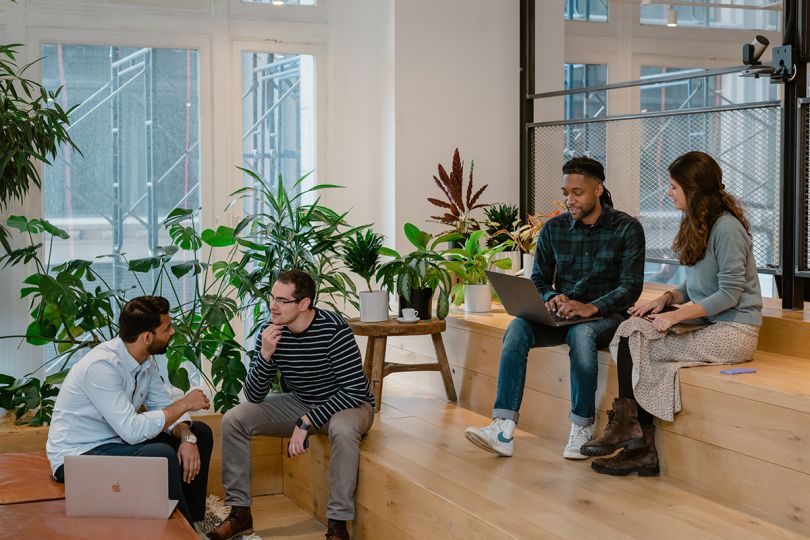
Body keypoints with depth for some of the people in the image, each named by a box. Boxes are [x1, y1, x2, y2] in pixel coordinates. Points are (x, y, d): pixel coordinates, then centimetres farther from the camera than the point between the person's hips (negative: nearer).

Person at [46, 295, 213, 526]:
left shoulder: (145, 360, -1)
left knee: (200, 433, 7)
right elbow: (133, 430, -32)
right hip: (78, 456, -9)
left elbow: (163, 407, 4)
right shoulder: (102, 366, -28)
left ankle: (194, 522, 16)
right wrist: (184, 404, -22)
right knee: (162, 455, -31)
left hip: (117, 441, 9)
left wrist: (187, 438, -17)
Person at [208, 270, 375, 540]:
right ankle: (240, 512, 0)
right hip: (300, 403, 5)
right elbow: (254, 397, -11)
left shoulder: (334, 329, -25)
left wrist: (307, 422, -29)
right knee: (233, 420, -10)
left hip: (346, 405, -5)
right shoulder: (270, 332, -11)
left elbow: (355, 390, -26)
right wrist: (265, 355, -28)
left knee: (342, 429, -40)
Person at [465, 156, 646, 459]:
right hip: (561, 315, 4)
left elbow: (631, 286, -10)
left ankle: (582, 429, -26)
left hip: (605, 315, -4)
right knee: (518, 327, -28)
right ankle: (503, 428, -38)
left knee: (581, 333, -39)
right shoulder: (553, 229, 8)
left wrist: (591, 307, -27)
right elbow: (538, 280, 10)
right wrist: (551, 298, -14)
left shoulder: (627, 229, -3)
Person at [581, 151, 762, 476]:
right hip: (707, 324, 9)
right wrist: (667, 298, 1)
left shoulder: (726, 228, -14)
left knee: (634, 346, -19)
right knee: (631, 330, -12)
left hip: (732, 333, -9)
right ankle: (641, 448, -14)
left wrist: (676, 315, -18)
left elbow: (730, 294, -17)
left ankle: (628, 427, -1)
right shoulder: (697, 224, 15)